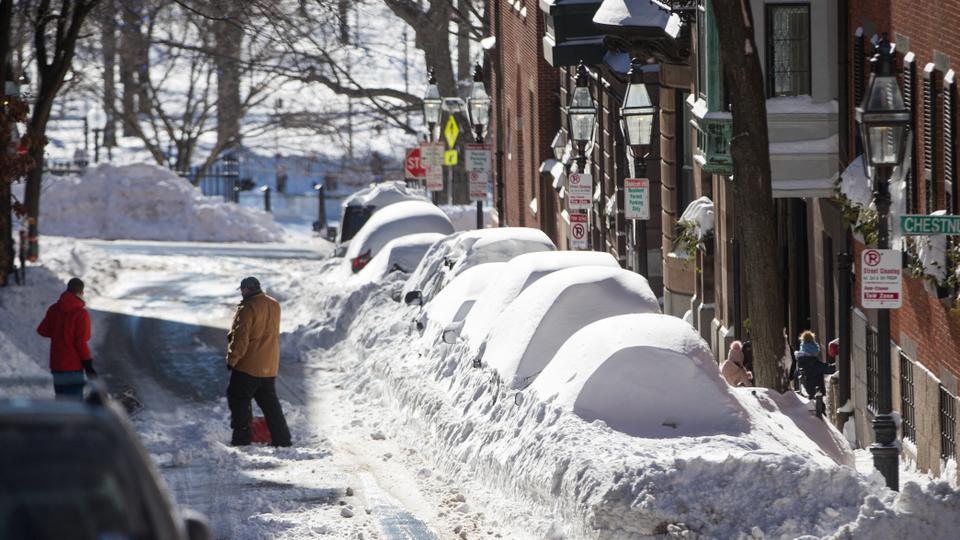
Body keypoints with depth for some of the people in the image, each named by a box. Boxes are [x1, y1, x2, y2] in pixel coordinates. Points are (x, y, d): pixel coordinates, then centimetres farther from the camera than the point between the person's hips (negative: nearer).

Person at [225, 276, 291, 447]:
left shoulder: (248, 308, -16)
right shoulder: (274, 306, 7)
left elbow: (240, 337, -18)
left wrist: (232, 359, -8)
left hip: (248, 365, -7)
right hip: (270, 367, 7)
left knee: (238, 400, 3)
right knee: (270, 403, 15)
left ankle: (241, 437, -1)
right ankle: (282, 439, 14)